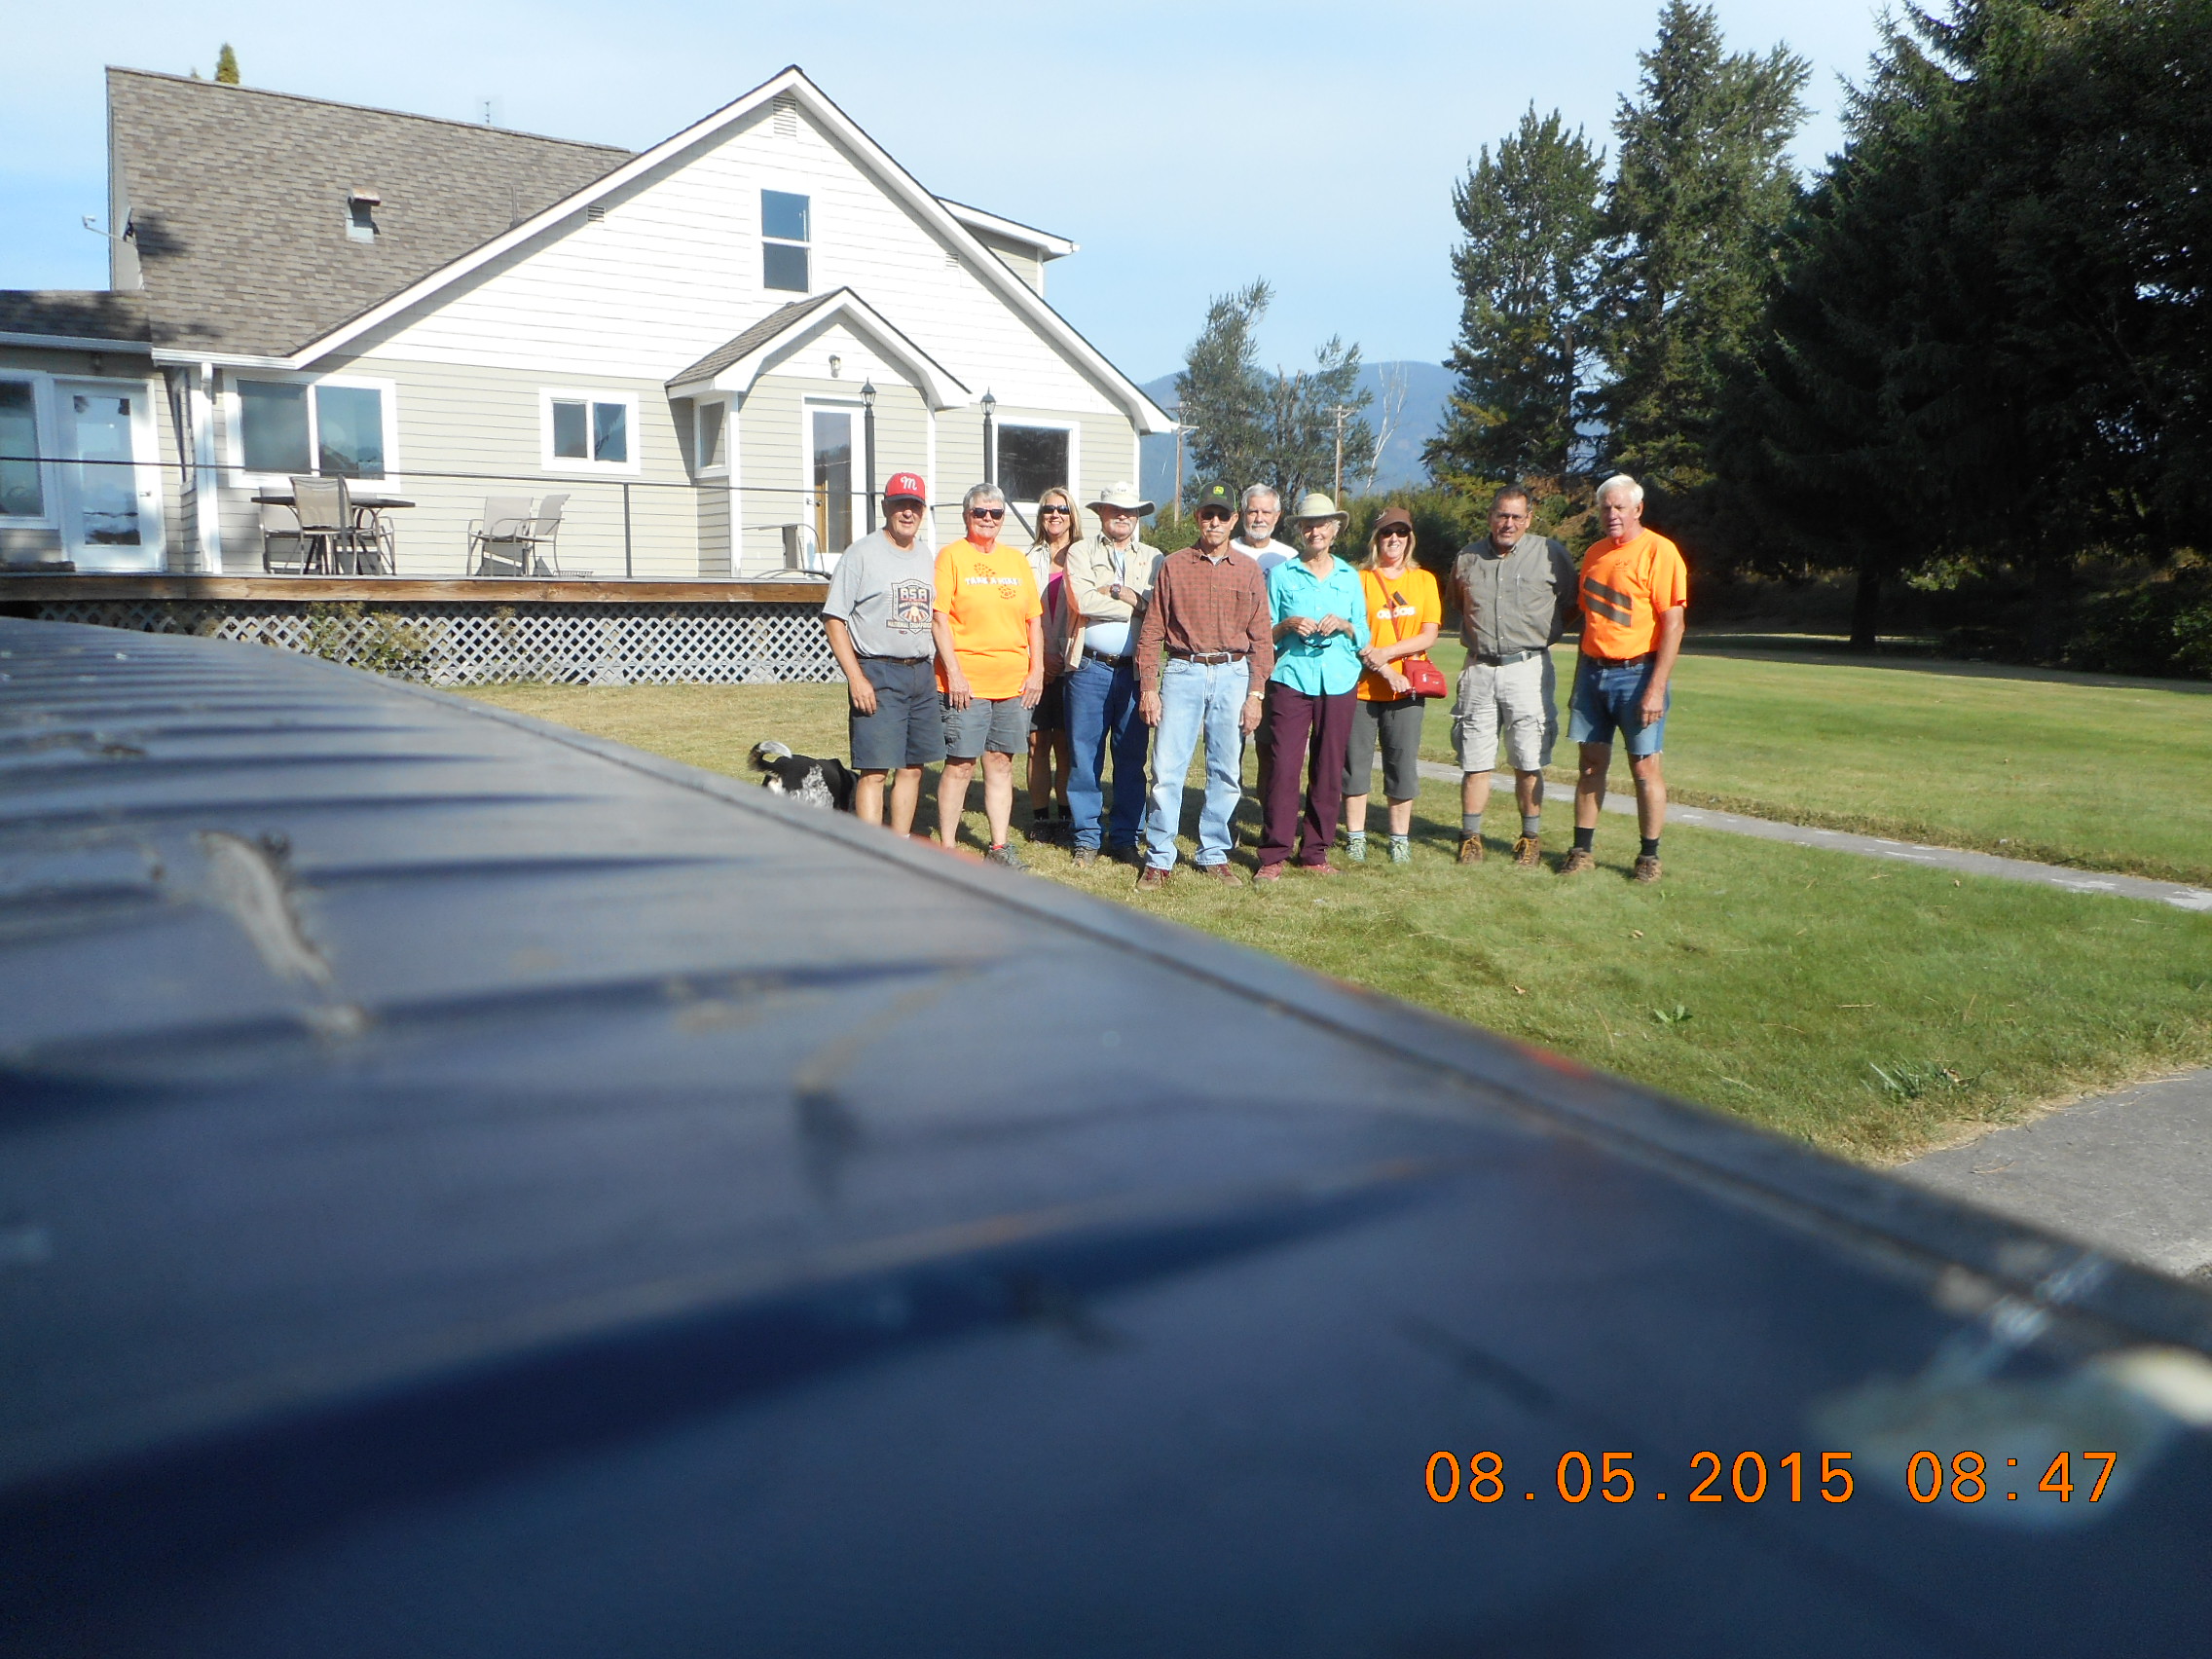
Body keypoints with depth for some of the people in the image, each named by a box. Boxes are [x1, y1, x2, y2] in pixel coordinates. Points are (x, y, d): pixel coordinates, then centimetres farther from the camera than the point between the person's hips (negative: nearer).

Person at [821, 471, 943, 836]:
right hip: (878, 674, -6)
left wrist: (932, 668, 13)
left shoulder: (927, 557, 14)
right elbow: (833, 619, -8)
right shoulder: (862, 553, -4)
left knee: (913, 766, 9)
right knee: (874, 770, -8)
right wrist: (856, 678, -15)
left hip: (922, 673, 6)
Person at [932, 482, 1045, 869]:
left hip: (1014, 683, 5)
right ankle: (946, 849, 6)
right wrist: (954, 671, -14)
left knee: (1001, 762, 9)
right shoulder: (951, 556, -1)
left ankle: (999, 846, 17)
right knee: (960, 764, -3)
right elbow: (939, 617, -7)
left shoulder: (1017, 560, 14)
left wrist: (1036, 671, 6)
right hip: (966, 682, -5)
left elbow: (1034, 619, 15)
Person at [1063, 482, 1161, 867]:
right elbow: (1081, 601, -12)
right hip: (1091, 669, -2)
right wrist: (1136, 602, -7)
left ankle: (1125, 836, 16)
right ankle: (1088, 837, 12)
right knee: (1085, 756, 1)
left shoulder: (1153, 559, 13)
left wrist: (1117, 592, -11)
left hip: (1135, 671, 2)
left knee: (1132, 759, 6)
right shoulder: (1081, 553, 7)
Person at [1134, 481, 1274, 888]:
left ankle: (1213, 855, 17)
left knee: (1227, 772, 5)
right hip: (1183, 672, -1)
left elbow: (1262, 636, 7)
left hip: (1233, 675, 2)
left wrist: (1255, 693, -1)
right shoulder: (1173, 566, 6)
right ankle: (1159, 858, 4)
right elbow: (1151, 631, 4)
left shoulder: (1248, 571, 10)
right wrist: (1149, 688, -4)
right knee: (1167, 768, -6)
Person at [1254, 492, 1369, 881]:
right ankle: (1273, 855, -4)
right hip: (1292, 677, -2)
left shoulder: (1350, 577, 14)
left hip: (1338, 680, 2)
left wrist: (1344, 626, -6)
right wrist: (1288, 625, -10)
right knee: (1284, 766, -10)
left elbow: (1364, 635, 14)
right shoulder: (1281, 575, 9)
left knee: (1329, 769, 2)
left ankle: (1315, 853, 11)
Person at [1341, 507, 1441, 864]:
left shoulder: (1424, 581, 9)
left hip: (1406, 690, 1)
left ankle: (1400, 839, 13)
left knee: (1403, 764, 3)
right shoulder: (1359, 579, 2)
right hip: (1362, 686, -1)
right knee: (1356, 762, 1)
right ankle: (1355, 836, 11)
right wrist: (1385, 671, -13)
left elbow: (1429, 635, 0)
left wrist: (1387, 652, -13)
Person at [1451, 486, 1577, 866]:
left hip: (1527, 667, -2)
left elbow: (1570, 606, 12)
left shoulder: (1551, 554, 1)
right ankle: (1470, 836, 10)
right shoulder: (1468, 556, 11)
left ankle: (1531, 838, 11)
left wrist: (1543, 633, 4)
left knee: (1529, 763, 0)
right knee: (1475, 761, 2)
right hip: (1479, 668, 2)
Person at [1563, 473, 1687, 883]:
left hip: (1637, 674, -6)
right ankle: (1582, 851, 14)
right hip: (1593, 671, 6)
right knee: (1592, 763, 7)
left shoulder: (1658, 551, -8)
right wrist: (1579, 680, 17)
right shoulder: (1594, 553, 12)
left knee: (1644, 766, 1)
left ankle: (1649, 856, 11)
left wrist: (1656, 688, -19)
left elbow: (1673, 623, -13)